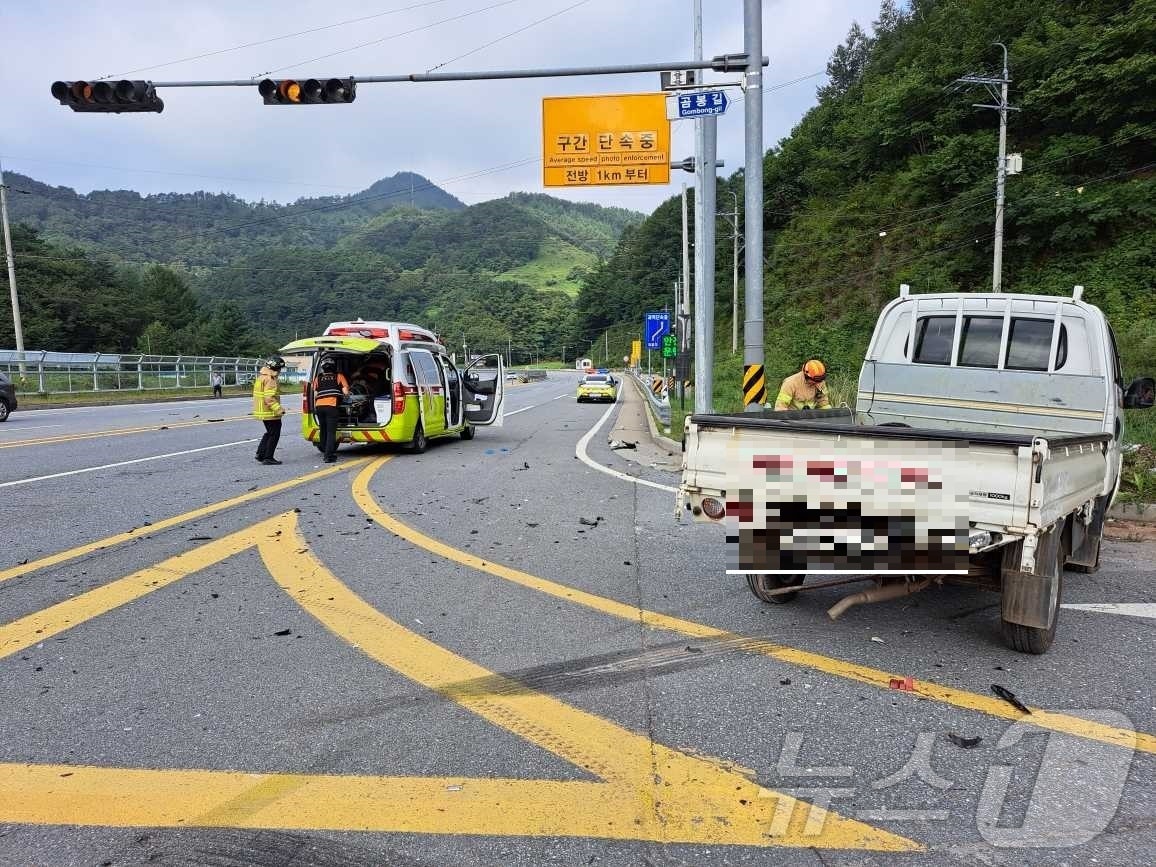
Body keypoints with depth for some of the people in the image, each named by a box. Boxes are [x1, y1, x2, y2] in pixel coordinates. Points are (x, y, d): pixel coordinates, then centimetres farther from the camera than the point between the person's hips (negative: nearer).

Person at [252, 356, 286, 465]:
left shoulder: (261, 376, 14)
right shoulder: (271, 379, -19)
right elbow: (269, 398, -27)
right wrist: (279, 409, -30)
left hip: (263, 411, 10)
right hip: (271, 413, -10)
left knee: (269, 433, 22)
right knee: (274, 435, 0)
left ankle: (260, 453, 24)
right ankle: (268, 458, 3)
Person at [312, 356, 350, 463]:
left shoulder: (318, 378, 19)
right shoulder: (339, 376, 12)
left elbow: (315, 394, 15)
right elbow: (346, 392, 5)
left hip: (319, 406, 3)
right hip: (332, 406, -3)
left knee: (323, 431, 17)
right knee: (331, 432, -3)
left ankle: (325, 452, 28)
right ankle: (329, 456, -10)